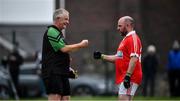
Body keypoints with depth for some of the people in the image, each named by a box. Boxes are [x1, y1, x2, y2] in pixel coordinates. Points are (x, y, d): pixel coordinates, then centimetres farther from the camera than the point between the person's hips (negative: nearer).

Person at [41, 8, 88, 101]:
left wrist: (68, 68, 19)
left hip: (61, 73, 10)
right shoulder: (51, 32, -10)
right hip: (53, 73, -10)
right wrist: (80, 45, -8)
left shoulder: (59, 33, 22)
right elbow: (64, 49, -18)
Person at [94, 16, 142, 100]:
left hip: (130, 78, -10)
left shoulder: (133, 38, -11)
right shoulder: (126, 39, 22)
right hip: (123, 78, 10)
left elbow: (134, 59, -21)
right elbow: (119, 58, 27)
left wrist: (128, 75, -27)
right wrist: (102, 56, 21)